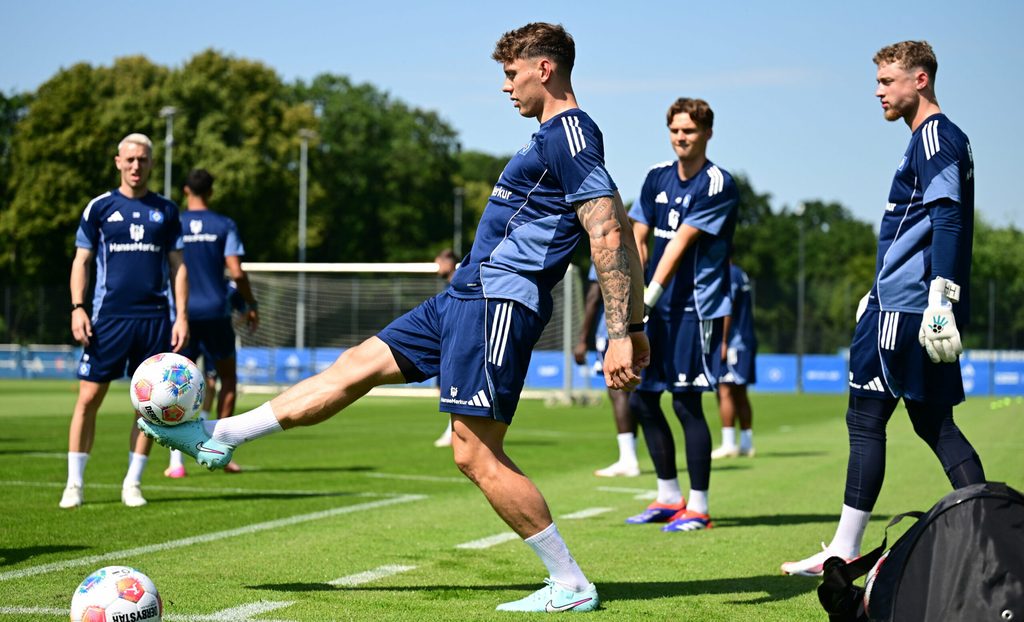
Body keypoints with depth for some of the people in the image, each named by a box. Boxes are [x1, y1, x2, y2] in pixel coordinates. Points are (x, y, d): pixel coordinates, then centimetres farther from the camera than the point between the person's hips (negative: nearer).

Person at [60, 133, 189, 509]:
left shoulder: (165, 210, 9)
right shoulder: (100, 207, 5)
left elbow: (177, 265, 11)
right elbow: (81, 261, 6)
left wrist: (182, 315, 2)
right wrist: (77, 308, -6)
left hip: (154, 318, 2)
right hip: (108, 318, -2)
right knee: (89, 398, -4)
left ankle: (132, 484, 12)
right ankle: (74, 484, 3)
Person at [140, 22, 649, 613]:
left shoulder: (569, 134, -14)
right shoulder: (558, 136, 18)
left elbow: (611, 235, -21)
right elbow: (618, 233, 23)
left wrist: (620, 337, -23)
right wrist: (635, 326, 24)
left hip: (497, 300, -11)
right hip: (467, 297, 11)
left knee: (477, 454, -10)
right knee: (360, 364, 14)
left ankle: (572, 585, -1)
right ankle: (219, 436, 22)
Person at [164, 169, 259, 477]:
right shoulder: (225, 226, -1)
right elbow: (236, 272, -7)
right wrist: (251, 305, 5)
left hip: (182, 313, 1)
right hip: (216, 311, -1)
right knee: (228, 379, 15)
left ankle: (176, 460, -7)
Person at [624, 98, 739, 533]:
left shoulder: (717, 185, -9)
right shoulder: (657, 177, 11)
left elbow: (681, 242, -17)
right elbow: (638, 239, 9)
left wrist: (651, 294, -23)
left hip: (697, 308, -7)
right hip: (659, 307, 7)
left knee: (686, 403, -8)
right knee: (642, 400, 8)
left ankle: (698, 507, 1)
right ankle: (669, 497, 21)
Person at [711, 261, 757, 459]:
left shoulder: (728, 275, -11)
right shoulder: (740, 274, 17)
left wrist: (723, 342, -18)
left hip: (733, 342, -10)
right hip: (746, 341, 10)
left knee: (725, 391, -10)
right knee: (740, 394, 12)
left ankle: (728, 444, -12)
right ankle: (746, 444, 14)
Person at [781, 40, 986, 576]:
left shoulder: (934, 136, -10)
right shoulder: (940, 139, 21)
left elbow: (948, 220, -21)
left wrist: (940, 295, -28)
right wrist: (879, 293, 30)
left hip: (904, 310, -10)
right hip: (915, 306, 10)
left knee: (865, 419, -5)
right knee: (934, 422, 11)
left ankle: (844, 551, -1)